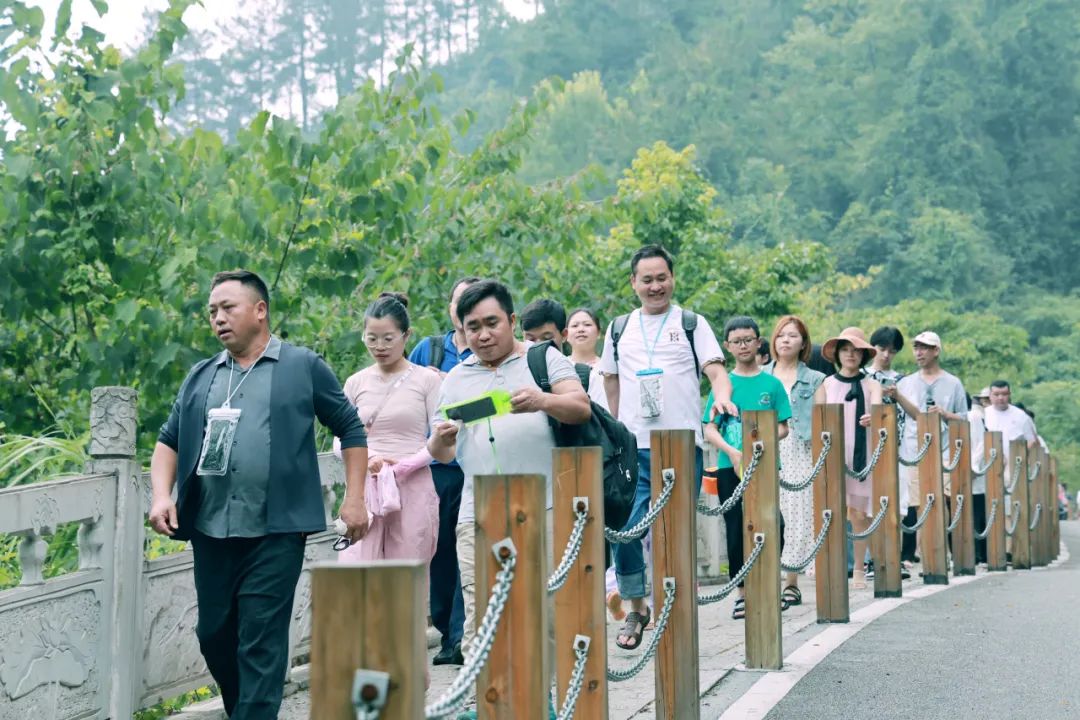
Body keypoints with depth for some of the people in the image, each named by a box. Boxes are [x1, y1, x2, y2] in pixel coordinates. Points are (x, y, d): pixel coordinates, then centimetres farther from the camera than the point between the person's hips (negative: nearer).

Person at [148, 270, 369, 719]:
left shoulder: (302, 367, 2)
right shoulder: (201, 377, 14)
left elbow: (351, 429, 7)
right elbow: (169, 441, 16)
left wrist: (354, 499, 0)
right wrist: (161, 495, -2)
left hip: (274, 532, -5)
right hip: (210, 532, 5)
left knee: (261, 641, -6)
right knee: (213, 634, 11)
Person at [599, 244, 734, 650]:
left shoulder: (692, 324, 6)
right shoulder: (619, 330, 13)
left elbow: (716, 370, -3)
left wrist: (722, 397, -25)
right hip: (632, 448, 2)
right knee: (625, 530, -7)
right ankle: (636, 608, 11)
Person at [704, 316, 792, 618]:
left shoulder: (771, 384, 6)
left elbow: (782, 428, 5)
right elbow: (710, 430, 1)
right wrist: (732, 452, -16)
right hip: (730, 467, 0)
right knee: (736, 529, 1)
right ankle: (742, 592, 9)